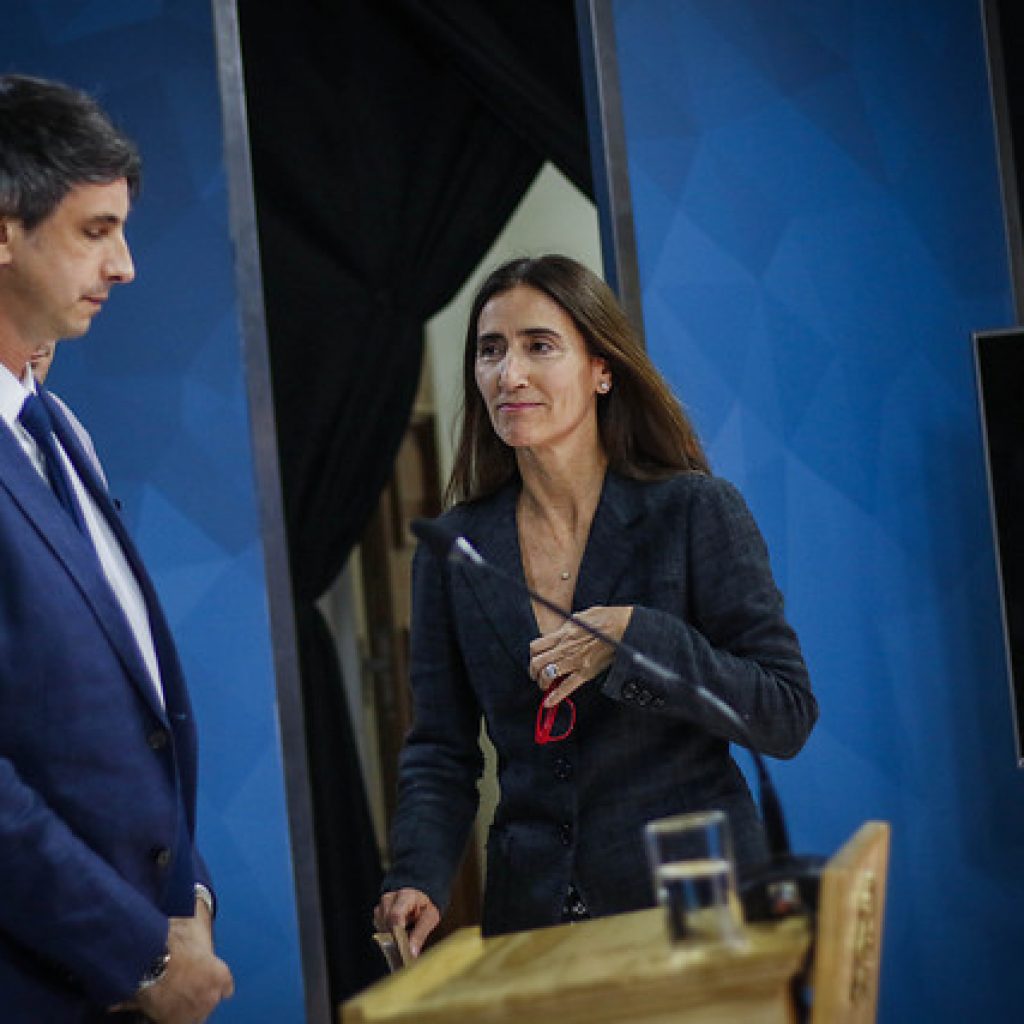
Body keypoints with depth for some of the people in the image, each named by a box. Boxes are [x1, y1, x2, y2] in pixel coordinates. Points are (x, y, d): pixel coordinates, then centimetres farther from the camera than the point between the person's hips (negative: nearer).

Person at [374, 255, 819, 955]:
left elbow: (788, 718, -10)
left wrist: (635, 639, -21)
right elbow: (442, 750, 5)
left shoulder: (697, 512, -7)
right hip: (533, 912, 3)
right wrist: (418, 878, -13)